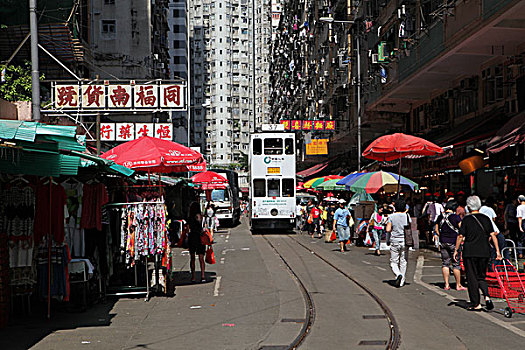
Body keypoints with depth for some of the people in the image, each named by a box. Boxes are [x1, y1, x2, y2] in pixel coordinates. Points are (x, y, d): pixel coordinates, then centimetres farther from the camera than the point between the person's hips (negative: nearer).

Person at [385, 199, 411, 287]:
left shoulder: (391, 216, -5)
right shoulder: (407, 216, -2)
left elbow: (388, 230, -9)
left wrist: (387, 240, 2)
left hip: (394, 241, -2)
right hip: (405, 241, 2)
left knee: (393, 262, 6)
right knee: (403, 262, 10)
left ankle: (398, 274, -21)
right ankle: (402, 282, 11)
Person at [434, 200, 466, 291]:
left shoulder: (440, 217, 4)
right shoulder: (456, 217, -10)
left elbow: (437, 230, 11)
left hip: (443, 242, 4)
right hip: (453, 243, -4)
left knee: (445, 263, 9)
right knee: (456, 264, 3)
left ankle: (446, 284, 8)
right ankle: (458, 285, 8)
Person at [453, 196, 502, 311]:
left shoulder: (466, 219, -6)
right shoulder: (486, 219, 5)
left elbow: (460, 236, -7)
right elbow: (493, 235, 2)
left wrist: (456, 250, 1)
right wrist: (497, 251, 5)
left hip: (470, 253, -4)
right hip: (485, 252, 4)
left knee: (472, 278, 4)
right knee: (481, 277, 16)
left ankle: (476, 304, 4)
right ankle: (487, 296, -7)